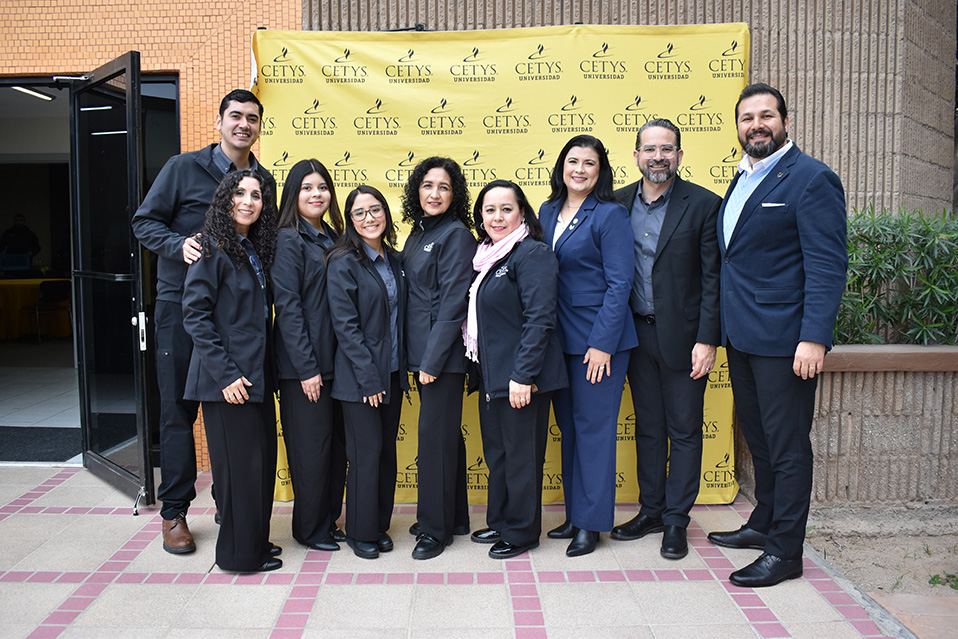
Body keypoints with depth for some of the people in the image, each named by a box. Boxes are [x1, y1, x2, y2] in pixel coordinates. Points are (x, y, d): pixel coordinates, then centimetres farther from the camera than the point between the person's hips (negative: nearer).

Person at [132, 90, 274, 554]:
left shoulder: (264, 181, 11)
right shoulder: (183, 168, 0)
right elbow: (145, 222, 0)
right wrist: (180, 245, -19)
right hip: (182, 303, -3)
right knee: (179, 408, 2)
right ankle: (174, 511, 15)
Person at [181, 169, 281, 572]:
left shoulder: (255, 248, 13)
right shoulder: (213, 248, -10)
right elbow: (195, 316, -15)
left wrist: (266, 371, 10)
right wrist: (225, 374, -18)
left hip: (256, 374, 8)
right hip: (226, 380, -8)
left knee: (263, 460, 13)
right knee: (240, 463, 0)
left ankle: (256, 543, 29)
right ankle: (240, 553, 15)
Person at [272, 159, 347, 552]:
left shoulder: (333, 239, 13)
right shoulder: (288, 240, -8)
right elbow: (287, 306, -13)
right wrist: (307, 368, -16)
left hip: (336, 358, 7)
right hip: (304, 364, -7)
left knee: (337, 442, 12)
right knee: (311, 445, 3)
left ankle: (330, 520, 28)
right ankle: (309, 529, 19)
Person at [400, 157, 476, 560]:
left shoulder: (456, 234, -11)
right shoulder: (418, 232, 13)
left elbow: (452, 303, -16)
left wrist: (432, 360, -18)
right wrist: (419, 357, 9)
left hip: (444, 353, -8)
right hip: (421, 351, 8)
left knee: (435, 436, -2)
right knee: (445, 434, 16)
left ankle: (435, 528, 12)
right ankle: (455, 517, 28)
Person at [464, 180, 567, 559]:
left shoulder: (532, 254, -13)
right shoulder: (487, 256, 13)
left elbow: (539, 319, -20)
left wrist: (523, 375, -22)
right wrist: (481, 370, 15)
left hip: (522, 376, -9)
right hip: (492, 374, 9)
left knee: (521, 455, 4)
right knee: (496, 452, 18)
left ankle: (522, 532, 20)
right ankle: (499, 522, 34)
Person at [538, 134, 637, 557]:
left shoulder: (610, 215, -8)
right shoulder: (548, 212, 11)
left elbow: (619, 283, -12)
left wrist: (603, 343, -17)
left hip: (597, 338, -6)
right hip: (558, 338, 6)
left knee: (593, 427, 1)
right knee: (568, 426, 13)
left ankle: (590, 522, 14)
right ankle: (574, 515, 26)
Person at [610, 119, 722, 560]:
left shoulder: (703, 204, -6)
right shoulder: (619, 204, 5)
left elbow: (713, 278, -7)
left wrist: (707, 340, -13)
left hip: (682, 335, -3)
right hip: (637, 333, 4)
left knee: (684, 431, 6)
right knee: (648, 427, 14)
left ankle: (676, 520, 18)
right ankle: (650, 510, 28)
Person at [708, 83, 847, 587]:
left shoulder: (811, 179, -9)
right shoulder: (742, 180, 15)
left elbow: (827, 266, -15)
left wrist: (814, 338, -22)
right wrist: (720, 329, 13)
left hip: (783, 339, -8)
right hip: (741, 337, 8)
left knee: (787, 446, 2)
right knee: (758, 439, 20)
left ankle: (784, 552, 14)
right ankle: (763, 524, 36)